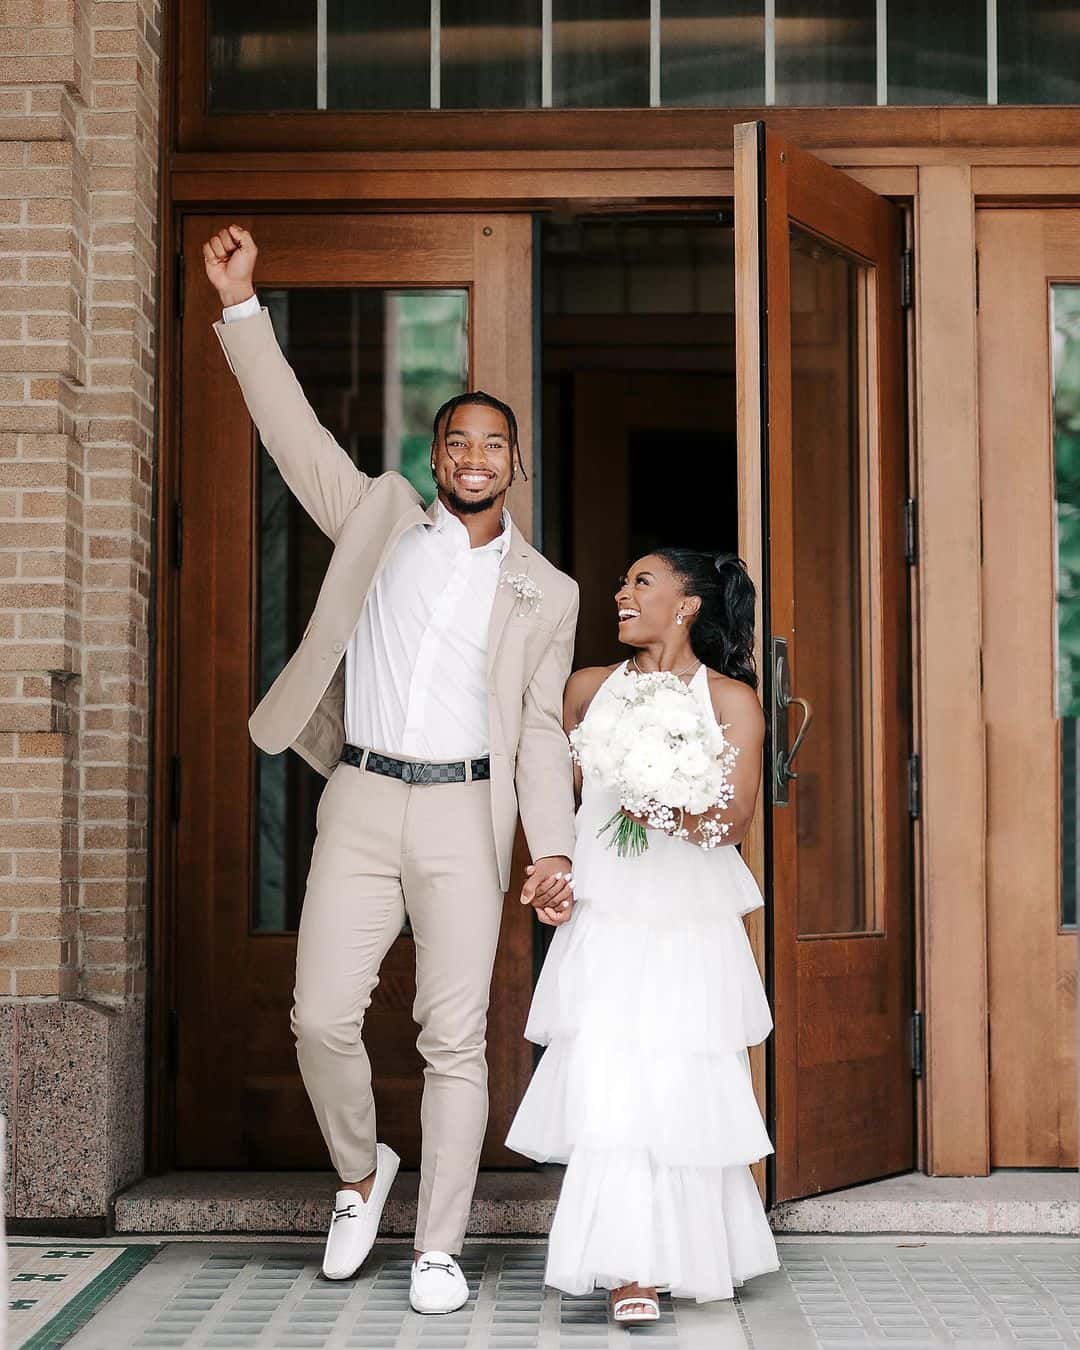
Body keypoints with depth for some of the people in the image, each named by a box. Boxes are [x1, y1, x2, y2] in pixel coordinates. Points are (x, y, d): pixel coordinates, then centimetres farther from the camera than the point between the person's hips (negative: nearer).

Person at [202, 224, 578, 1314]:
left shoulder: (545, 591, 10)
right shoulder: (381, 518, 10)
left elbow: (540, 730, 9)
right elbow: (294, 429, 6)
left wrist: (554, 851, -2)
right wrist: (240, 304, -1)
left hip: (466, 814, 0)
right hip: (362, 801, 1)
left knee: (455, 1039, 0)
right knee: (323, 1018, -5)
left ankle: (438, 1247, 11)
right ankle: (360, 1174, 23)